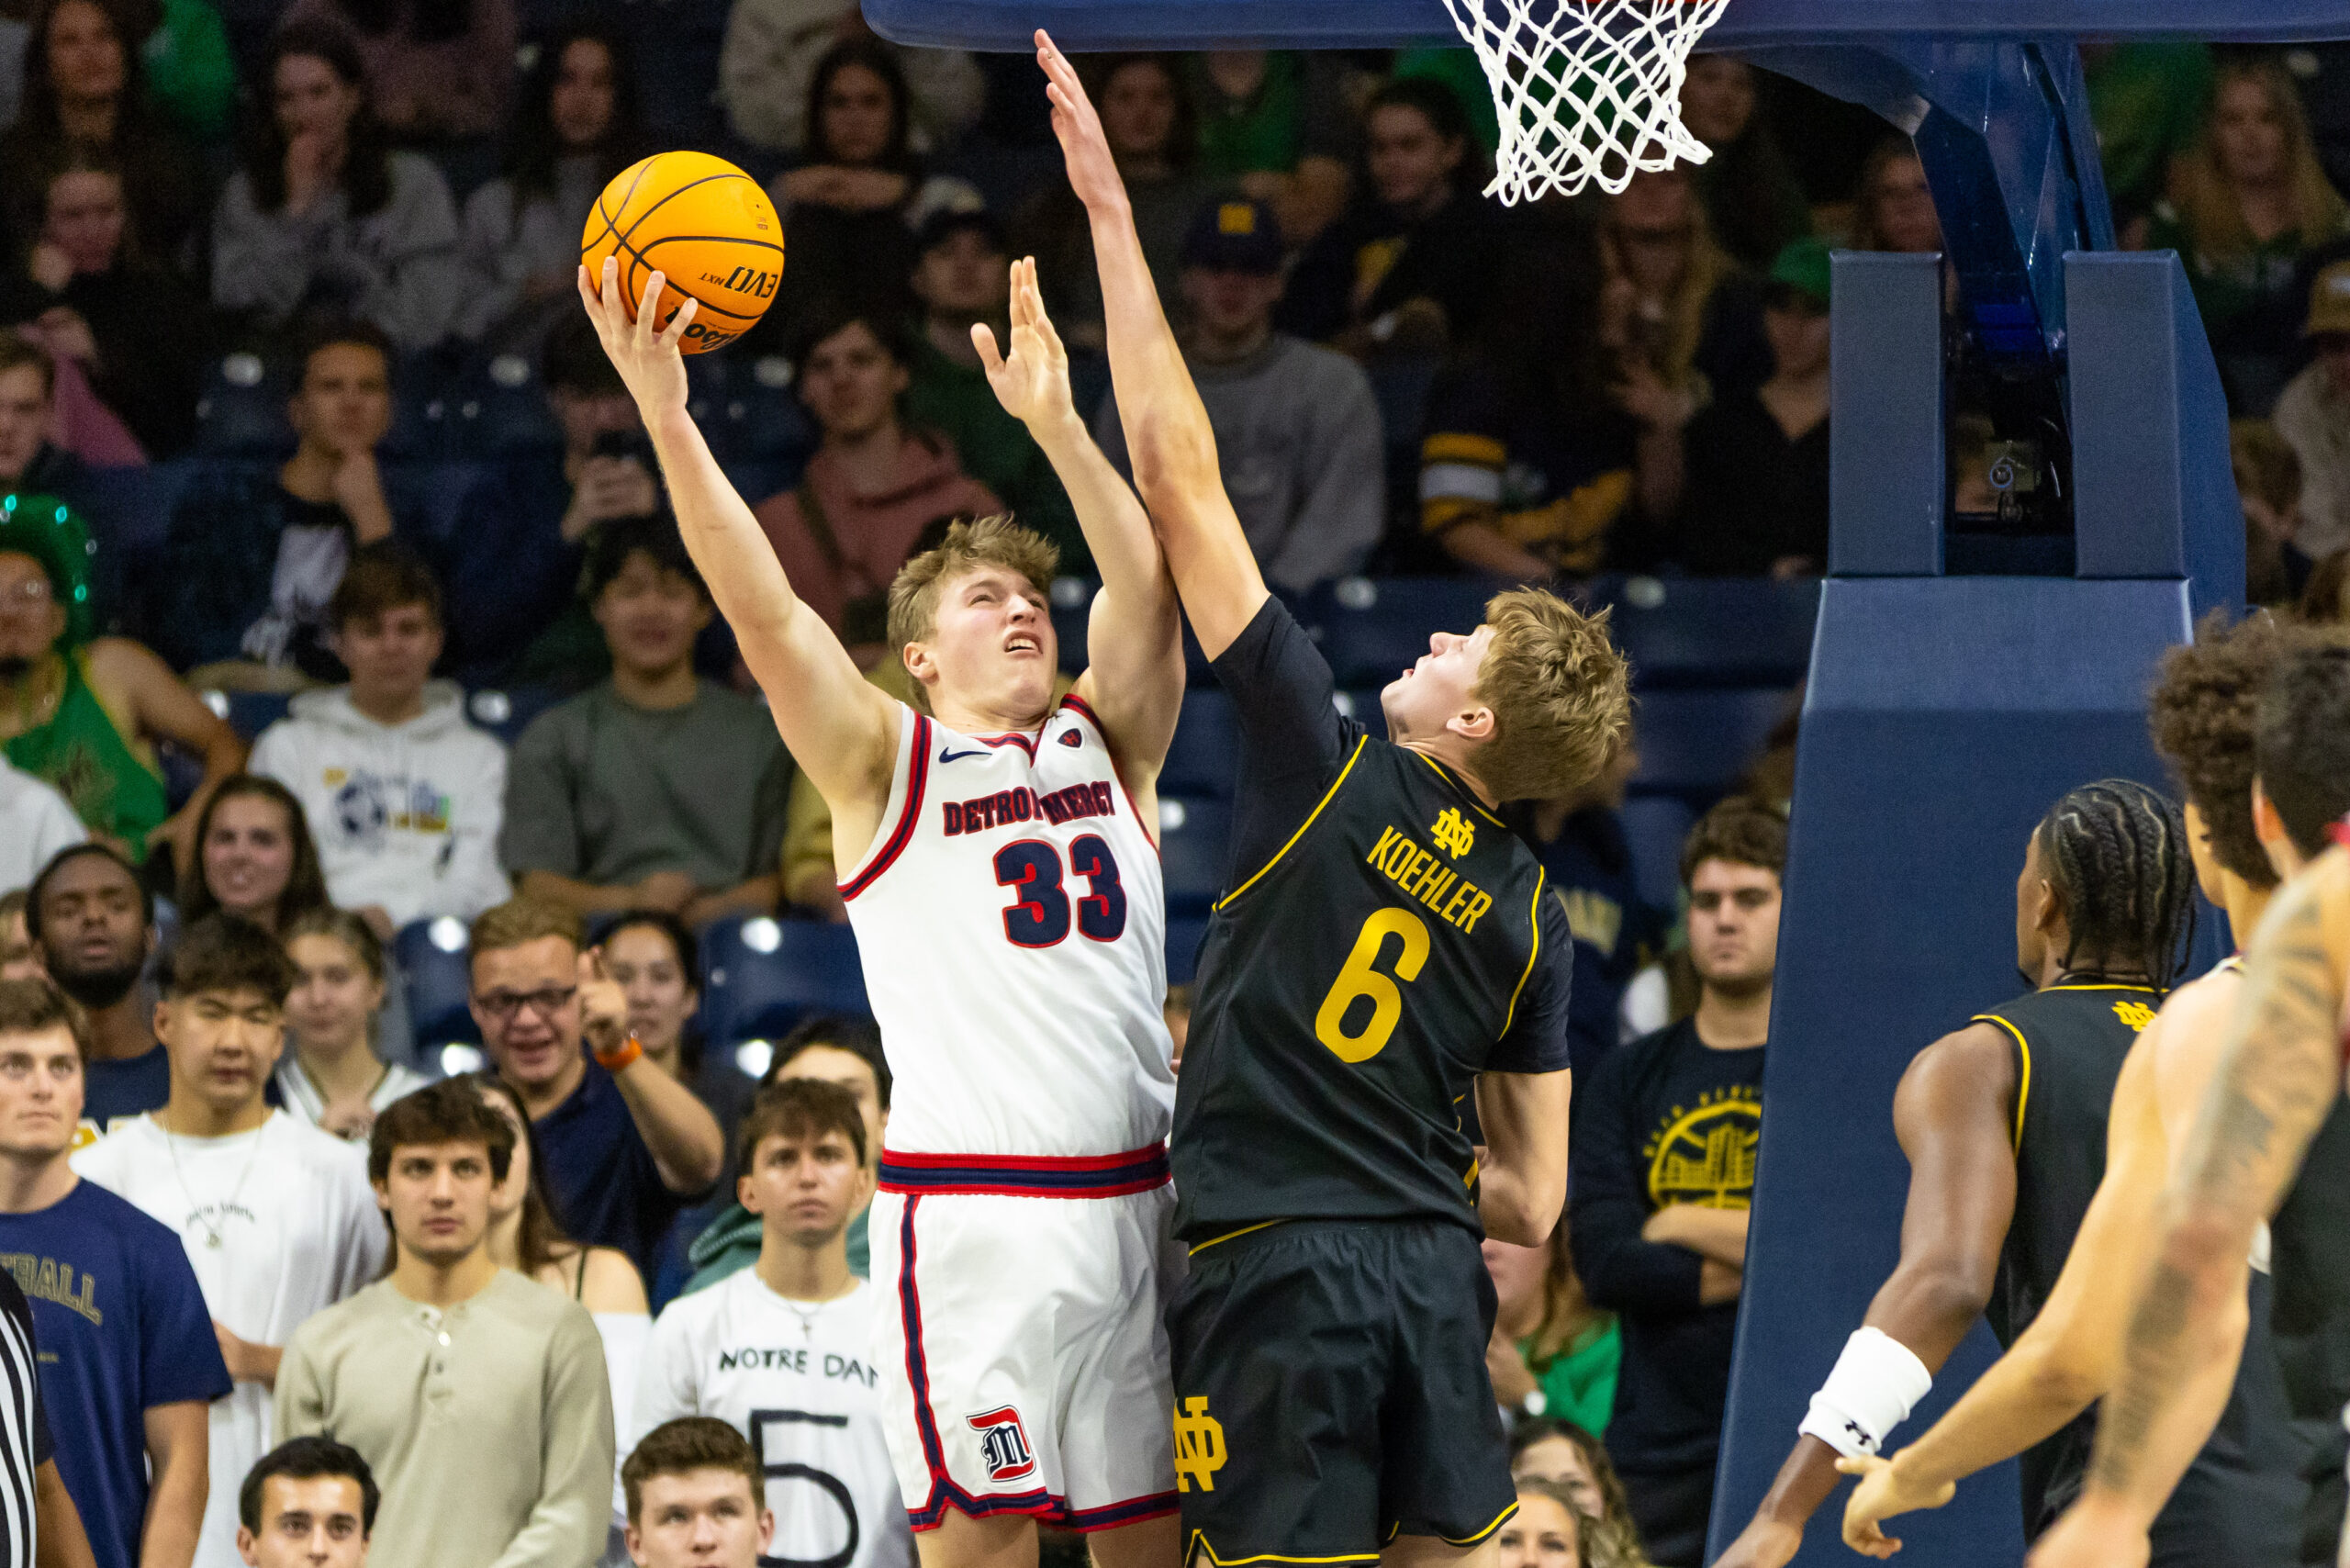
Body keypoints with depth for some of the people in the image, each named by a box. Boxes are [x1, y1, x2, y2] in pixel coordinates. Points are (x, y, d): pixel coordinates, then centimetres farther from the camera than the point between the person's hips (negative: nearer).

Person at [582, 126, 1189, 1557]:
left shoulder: (1106, 745, 16)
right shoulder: (888, 760, 5)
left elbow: (1148, 581, 4)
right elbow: (764, 608, -7)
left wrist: (1053, 419, -6)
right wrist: (666, 418, -18)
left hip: (1133, 1198, 4)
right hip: (971, 1208, -4)